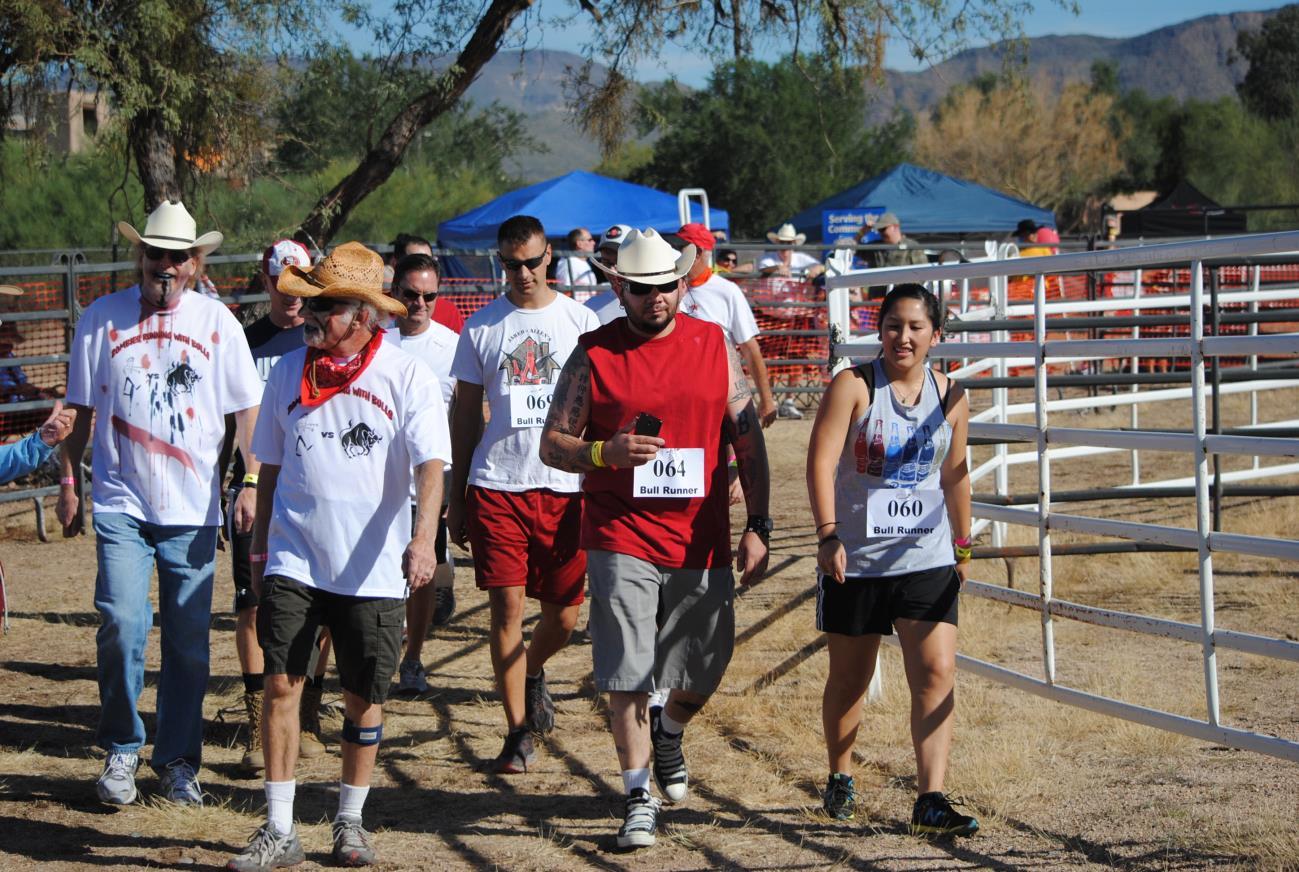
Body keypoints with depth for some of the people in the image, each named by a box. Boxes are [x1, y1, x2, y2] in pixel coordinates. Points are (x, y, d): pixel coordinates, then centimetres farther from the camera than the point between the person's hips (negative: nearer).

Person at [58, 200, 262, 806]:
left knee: (189, 639, 4)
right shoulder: (102, 318, 3)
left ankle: (178, 760, 17)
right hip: (121, 504, -1)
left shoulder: (216, 321, 4)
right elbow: (81, 409, 9)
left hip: (194, 508, 1)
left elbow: (247, 409, 8)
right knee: (122, 625, -12)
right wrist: (68, 484, 6)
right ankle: (121, 750, 6)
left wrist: (252, 483, 0)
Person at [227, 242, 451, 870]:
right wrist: (260, 548, 16)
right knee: (281, 684, -6)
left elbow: (430, 465, -15)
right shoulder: (289, 372, 6)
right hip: (294, 559, 2)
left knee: (363, 698, 7)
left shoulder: (407, 377, -6)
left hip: (372, 570, -2)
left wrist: (424, 537, -31)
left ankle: (350, 822, 25)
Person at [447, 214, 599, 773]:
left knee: (564, 612, 4)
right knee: (506, 606, -6)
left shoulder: (580, 321, 5)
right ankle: (518, 732, 3)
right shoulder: (482, 327, 6)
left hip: (566, 487, 0)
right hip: (496, 485, 0)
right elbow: (465, 415, 11)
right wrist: (456, 498, 9)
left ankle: (533, 673, 37)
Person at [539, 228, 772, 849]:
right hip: (622, 541, -2)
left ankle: (667, 735, 42)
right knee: (627, 675, -6)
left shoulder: (715, 345, 5)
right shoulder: (594, 355, -1)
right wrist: (605, 453, -20)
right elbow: (552, 444, 1)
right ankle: (638, 797, 7)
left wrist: (758, 528, 3)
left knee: (705, 670, 11)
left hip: (701, 541, 2)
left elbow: (748, 441, 8)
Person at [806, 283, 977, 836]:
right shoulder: (853, 386, -8)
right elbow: (821, 460, -14)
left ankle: (930, 800, -10)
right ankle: (840, 779, 33)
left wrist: (963, 547, 20)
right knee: (848, 678, 11)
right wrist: (828, 533, -23)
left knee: (936, 674, -10)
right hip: (855, 559, -2)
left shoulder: (950, 396, 5)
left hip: (926, 560, 2)